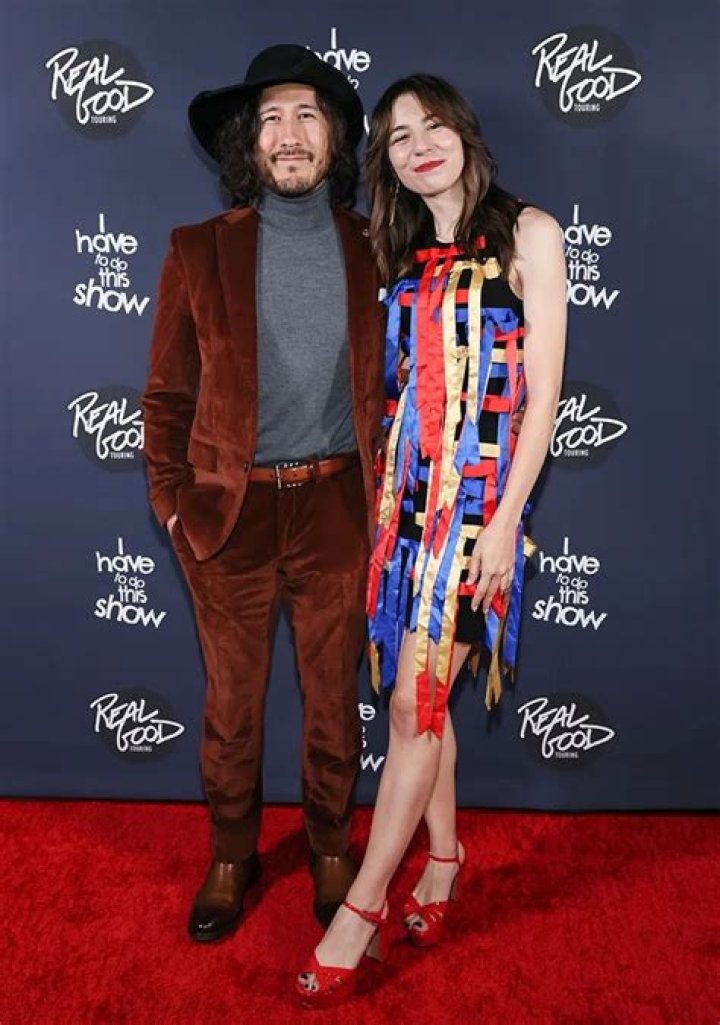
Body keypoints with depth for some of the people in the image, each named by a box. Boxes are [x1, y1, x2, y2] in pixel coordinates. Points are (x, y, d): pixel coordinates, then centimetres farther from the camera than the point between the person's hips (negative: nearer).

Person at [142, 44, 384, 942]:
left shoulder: (372, 249, 3)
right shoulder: (200, 251, -1)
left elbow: (396, 380, 8)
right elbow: (167, 392, 3)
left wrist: (389, 489, 4)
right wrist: (170, 500, 0)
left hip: (338, 506, 1)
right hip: (231, 509, 0)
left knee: (334, 694, 13)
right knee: (231, 701, 12)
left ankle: (330, 849, 36)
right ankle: (231, 859, 34)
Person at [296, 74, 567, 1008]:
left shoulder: (527, 233, -1)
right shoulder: (404, 251, 15)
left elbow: (544, 388, -7)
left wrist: (506, 518, -13)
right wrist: (382, 493, 9)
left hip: (479, 492, -5)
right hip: (406, 489, 5)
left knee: (417, 702, -6)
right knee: (423, 694, 10)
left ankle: (362, 907, 6)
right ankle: (444, 858, 28)